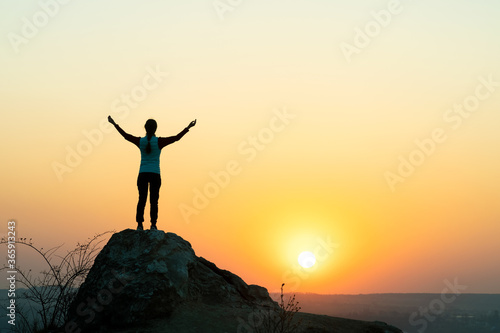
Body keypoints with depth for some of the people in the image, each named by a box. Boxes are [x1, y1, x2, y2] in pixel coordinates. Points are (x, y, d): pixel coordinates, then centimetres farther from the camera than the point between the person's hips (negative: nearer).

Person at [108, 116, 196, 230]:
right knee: (154, 201, 2)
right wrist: (188, 127, -2)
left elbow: (125, 135, 10)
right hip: (155, 174, -2)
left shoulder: (140, 141, -1)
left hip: (142, 174, 2)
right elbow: (176, 138, -7)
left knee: (142, 200, 6)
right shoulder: (159, 142, -8)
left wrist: (114, 124, 20)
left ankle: (139, 225, 2)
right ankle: (153, 225, 0)